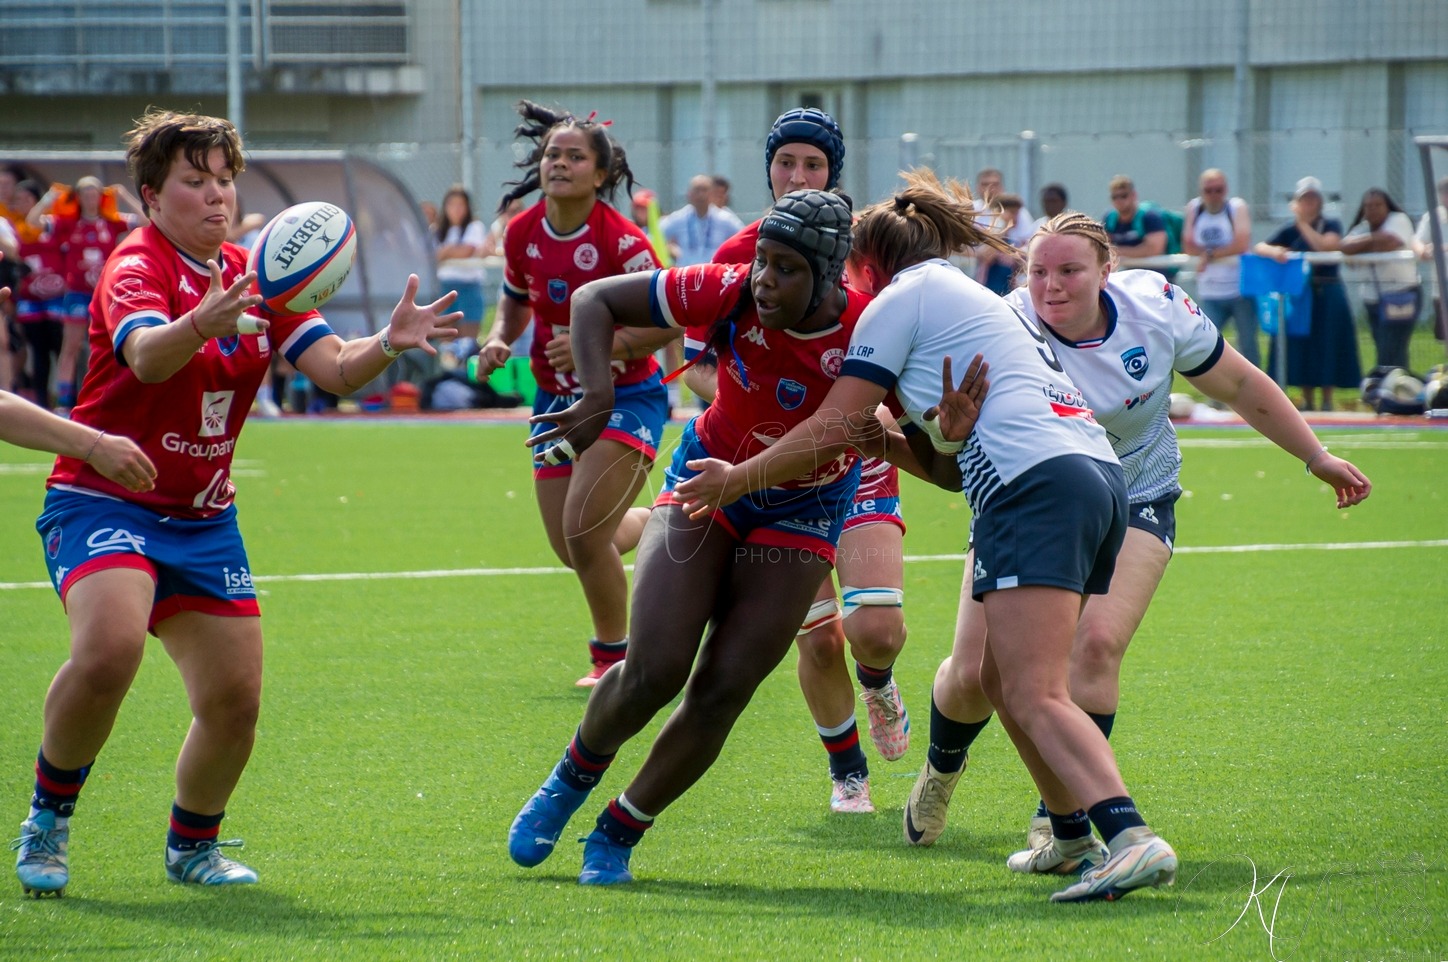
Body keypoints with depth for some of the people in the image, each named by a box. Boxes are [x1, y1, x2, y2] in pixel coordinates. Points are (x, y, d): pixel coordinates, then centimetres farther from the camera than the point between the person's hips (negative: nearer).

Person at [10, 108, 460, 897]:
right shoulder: (137, 268, -14)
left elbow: (334, 369, -1)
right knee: (109, 649, -31)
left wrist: (388, 343, -22)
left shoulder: (252, 278, 8)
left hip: (203, 518, 7)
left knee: (235, 698, -1)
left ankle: (193, 845, 26)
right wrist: (201, 324, -57)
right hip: (104, 500, -6)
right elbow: (146, 356, -36)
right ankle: (47, 819, -8)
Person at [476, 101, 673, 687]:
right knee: (570, 546, 7)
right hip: (558, 398, 6)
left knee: (583, 531, -18)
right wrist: (499, 340, -4)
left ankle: (613, 654, 5)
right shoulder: (522, 233, -3)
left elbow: (666, 324, -18)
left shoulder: (620, 241, -20)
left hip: (626, 397, -6)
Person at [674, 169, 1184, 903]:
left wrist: (736, 480, 12)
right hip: (1101, 476, 9)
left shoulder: (900, 297, 6)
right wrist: (893, 439, 21)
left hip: (1036, 486, -9)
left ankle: (1131, 838, -34)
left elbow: (833, 432, 2)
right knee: (1000, 679, 19)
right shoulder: (976, 301, 32)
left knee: (1036, 699, -17)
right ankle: (1075, 836, 20)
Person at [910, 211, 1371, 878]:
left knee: (1096, 643, -25)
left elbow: (1238, 385, 0)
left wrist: (1317, 458, 6)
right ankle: (943, 764, 31)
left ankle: (1061, 823, -16)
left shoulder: (1156, 308, -16)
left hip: (1133, 503, 0)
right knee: (972, 674, -5)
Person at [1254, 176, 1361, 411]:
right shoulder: (1289, 230, 6)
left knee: (1327, 348, -2)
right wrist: (1273, 251, -26)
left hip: (1327, 295, -2)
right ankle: (1308, 402, 12)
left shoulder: (1331, 225, 2)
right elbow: (1259, 247, -4)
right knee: (1301, 348, 2)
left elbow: (1327, 246, -18)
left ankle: (1327, 402, 6)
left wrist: (1303, 224, -13)